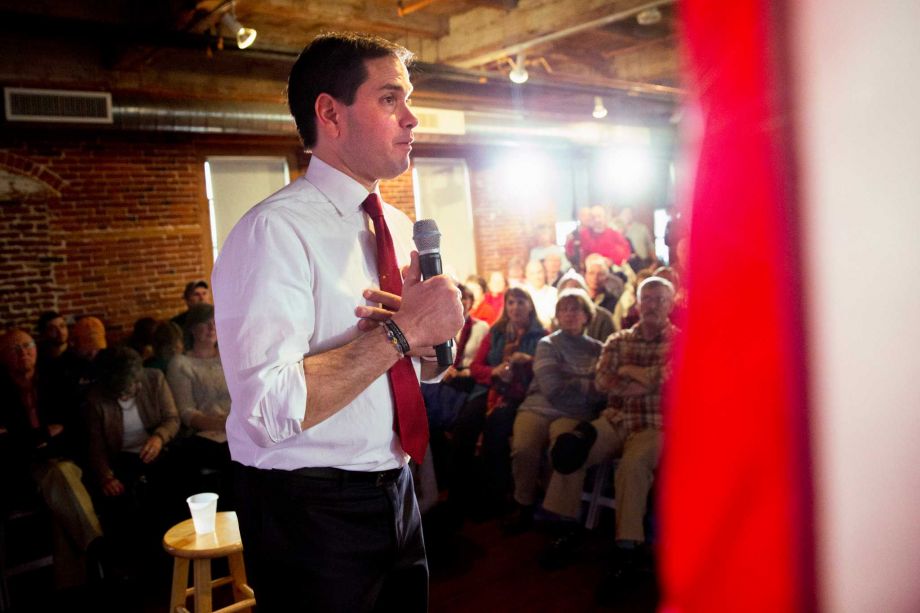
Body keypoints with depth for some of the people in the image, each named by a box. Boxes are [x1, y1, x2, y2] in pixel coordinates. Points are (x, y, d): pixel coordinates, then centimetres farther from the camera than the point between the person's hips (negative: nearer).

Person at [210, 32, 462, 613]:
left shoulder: (400, 227, 6)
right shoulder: (276, 229, -18)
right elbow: (268, 409, -29)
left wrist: (431, 332, -10)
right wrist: (403, 331, -25)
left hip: (396, 496, 8)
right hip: (312, 515, -7)